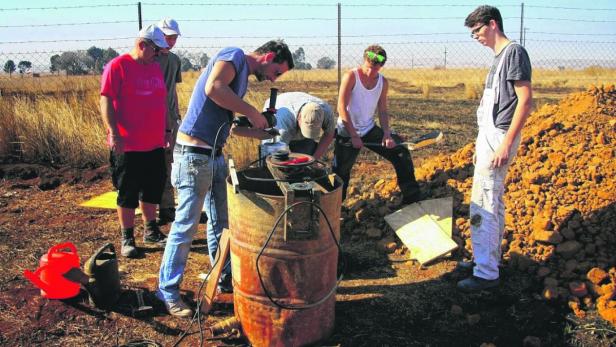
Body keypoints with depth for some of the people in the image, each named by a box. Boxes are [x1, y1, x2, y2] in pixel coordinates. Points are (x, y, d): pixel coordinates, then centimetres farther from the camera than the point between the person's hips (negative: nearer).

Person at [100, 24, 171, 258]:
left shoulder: (155, 67, 11)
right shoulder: (117, 66, -9)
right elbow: (106, 101, -13)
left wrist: (165, 131, 19)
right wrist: (114, 134, -20)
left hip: (154, 144, 7)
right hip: (128, 145, -6)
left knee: (152, 190, 15)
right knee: (127, 194, 4)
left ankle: (151, 230, 29)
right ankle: (127, 238, 15)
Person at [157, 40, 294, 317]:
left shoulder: (242, 76, 19)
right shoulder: (234, 55, -9)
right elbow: (213, 88, -28)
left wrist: (259, 124, 7)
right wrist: (251, 111, -19)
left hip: (215, 156, 10)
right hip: (194, 156, -10)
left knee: (222, 221, 17)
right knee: (185, 226, -2)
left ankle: (225, 278, 32)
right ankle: (168, 291, 11)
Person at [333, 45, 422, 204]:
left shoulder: (383, 82, 1)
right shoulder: (351, 76, -14)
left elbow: (382, 111, 5)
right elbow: (342, 108, -18)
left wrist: (387, 134, -12)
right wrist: (354, 136, -21)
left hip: (370, 130, 5)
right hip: (347, 133, -5)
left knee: (401, 153, 1)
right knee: (341, 173, -4)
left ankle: (412, 198, 11)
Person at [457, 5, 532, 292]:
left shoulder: (514, 52, -11)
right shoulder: (499, 57, 16)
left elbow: (525, 100, -18)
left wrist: (506, 143, -22)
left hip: (498, 139, -10)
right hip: (489, 137, 10)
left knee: (483, 205, -9)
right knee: (493, 203, 17)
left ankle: (486, 273, -3)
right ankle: (489, 258, 29)